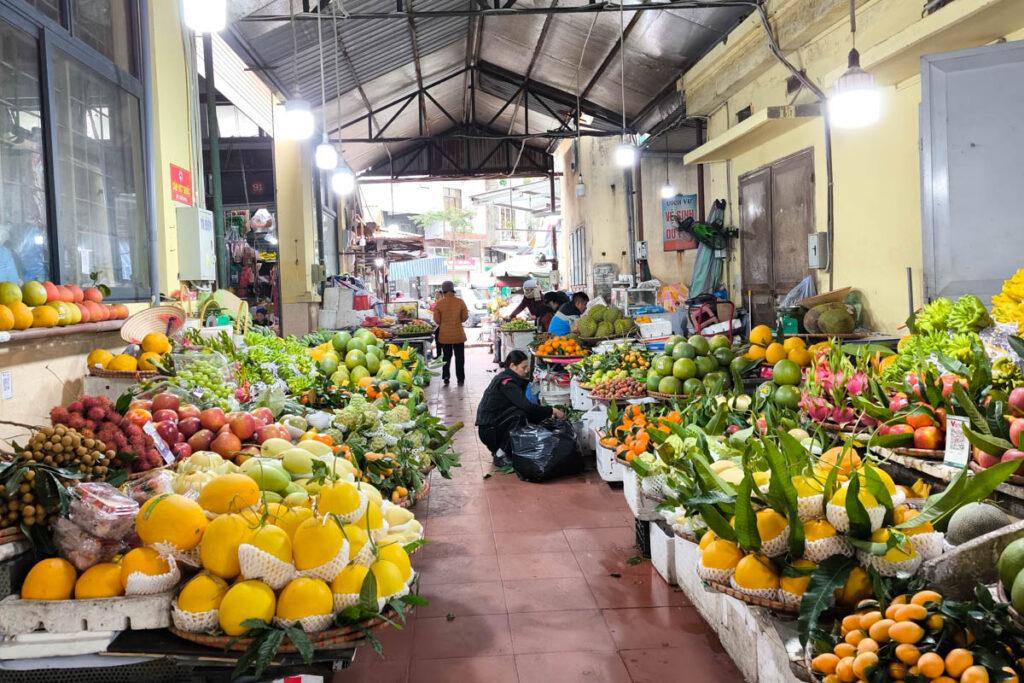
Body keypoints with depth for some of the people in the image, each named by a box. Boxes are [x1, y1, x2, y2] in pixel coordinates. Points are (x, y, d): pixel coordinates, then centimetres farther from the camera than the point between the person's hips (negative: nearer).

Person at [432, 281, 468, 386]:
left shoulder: (439, 303, -10)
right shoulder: (460, 302, -9)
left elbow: (437, 320, -6)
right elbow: (464, 318, -3)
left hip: (444, 335, 1)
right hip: (458, 334, -1)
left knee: (446, 357, 16)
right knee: (459, 357, 10)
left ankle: (446, 378, 14)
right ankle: (460, 379, 11)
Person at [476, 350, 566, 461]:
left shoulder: (507, 378, 10)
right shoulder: (506, 382, -20)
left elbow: (524, 403, 10)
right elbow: (526, 406, -30)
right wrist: (552, 411, -22)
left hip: (496, 424, 10)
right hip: (488, 430, -10)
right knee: (519, 413, -27)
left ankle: (497, 450, 10)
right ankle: (500, 454, -16)